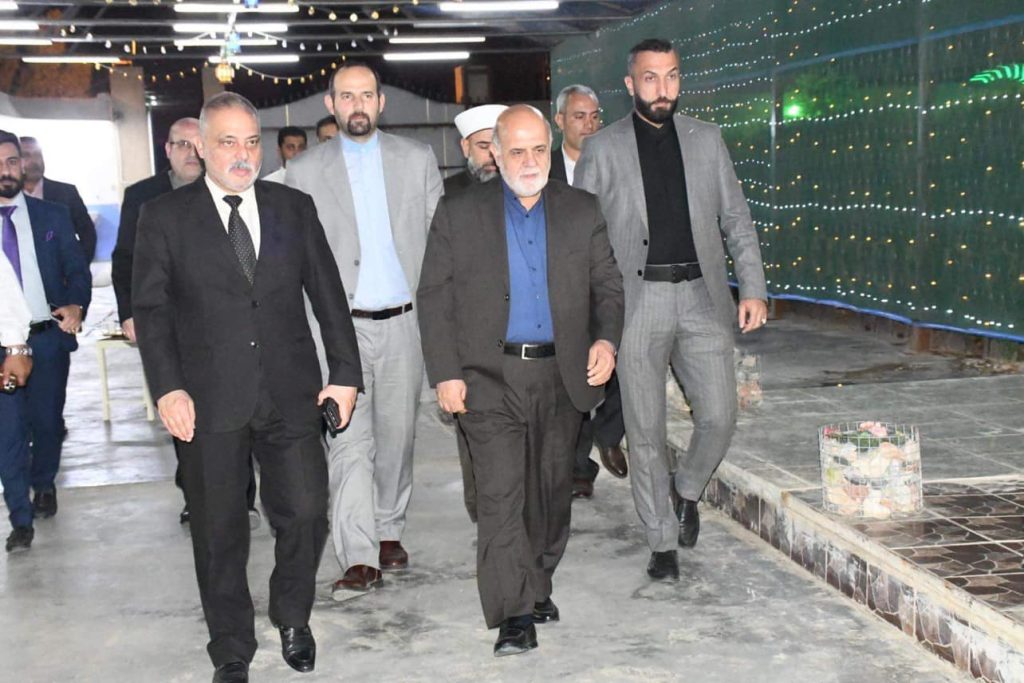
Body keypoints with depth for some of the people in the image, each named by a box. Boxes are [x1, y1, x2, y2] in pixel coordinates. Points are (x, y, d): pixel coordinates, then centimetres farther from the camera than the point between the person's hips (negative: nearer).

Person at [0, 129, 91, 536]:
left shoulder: (52, 216, 6)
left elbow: (77, 269, 3)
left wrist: (75, 305, -16)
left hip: (48, 337, 1)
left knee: (48, 420, 12)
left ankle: (44, 485, 37)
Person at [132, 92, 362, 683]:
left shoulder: (295, 208, 8)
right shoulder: (165, 217, 2)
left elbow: (328, 295, 9)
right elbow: (151, 309, -1)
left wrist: (345, 372, 4)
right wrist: (167, 387, -11)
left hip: (290, 395, 1)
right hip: (209, 401, -1)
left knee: (306, 513, -1)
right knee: (220, 531, 8)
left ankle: (293, 618, 28)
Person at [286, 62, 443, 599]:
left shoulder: (417, 159, 7)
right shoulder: (305, 171, 3)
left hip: (404, 322, 2)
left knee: (396, 434, 11)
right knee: (348, 439, -9)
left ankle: (388, 530, 29)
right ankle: (359, 560, -9)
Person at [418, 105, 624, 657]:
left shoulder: (581, 211, 8)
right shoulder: (459, 214, 1)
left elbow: (608, 284, 11)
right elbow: (433, 298, 1)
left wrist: (607, 339, -7)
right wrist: (445, 373, -7)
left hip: (563, 377, 3)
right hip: (490, 378, -3)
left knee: (551, 490, 12)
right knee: (500, 493, -9)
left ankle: (539, 586, 31)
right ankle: (514, 615, -4)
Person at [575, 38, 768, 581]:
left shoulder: (706, 140, 10)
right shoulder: (602, 149, 3)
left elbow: (736, 219, 13)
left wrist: (753, 288, 3)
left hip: (702, 298, 2)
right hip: (636, 302, -2)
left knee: (719, 418, -2)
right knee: (646, 431, 3)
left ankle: (688, 490, 29)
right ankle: (662, 543, 18)